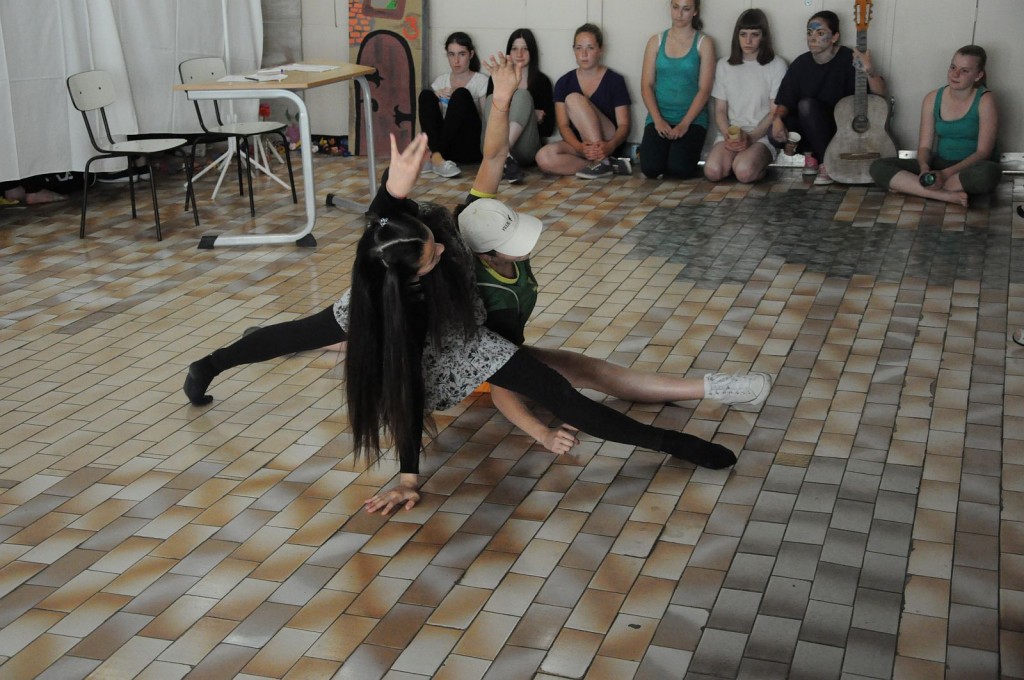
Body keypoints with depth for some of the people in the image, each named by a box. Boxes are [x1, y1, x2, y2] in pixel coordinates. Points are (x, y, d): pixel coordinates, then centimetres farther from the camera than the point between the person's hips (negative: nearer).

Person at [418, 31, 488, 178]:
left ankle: (431, 156, -32)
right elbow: (427, 112, 13)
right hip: (445, 146, 3)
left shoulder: (481, 81, 6)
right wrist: (437, 97, -5)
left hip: (470, 146, -3)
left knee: (461, 94, -24)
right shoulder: (440, 81, 17)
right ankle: (437, 158, -38)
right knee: (426, 94, -17)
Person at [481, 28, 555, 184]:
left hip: (527, 151, -1)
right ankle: (505, 158, -49)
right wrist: (527, 115, -2)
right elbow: (489, 113, 6)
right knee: (492, 100, -22)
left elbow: (548, 128, 7)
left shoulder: (541, 81, 10)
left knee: (522, 95, -21)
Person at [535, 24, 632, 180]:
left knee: (574, 99, -24)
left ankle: (602, 162, -26)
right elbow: (563, 125, -1)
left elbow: (624, 125, -4)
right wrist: (580, 147, -23)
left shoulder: (615, 81, -1)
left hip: (605, 144, -3)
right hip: (577, 145, 3)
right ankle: (612, 166, -22)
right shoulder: (564, 83, 7)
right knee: (544, 157, -30)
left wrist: (610, 146, -28)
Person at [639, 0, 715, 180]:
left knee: (679, 169, -25)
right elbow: (646, 85, 3)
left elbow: (704, 89, -5)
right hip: (659, 118, 2)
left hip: (692, 119, -2)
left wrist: (684, 124, -16)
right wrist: (657, 120, -11)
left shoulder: (703, 43, 1)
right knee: (650, 168, -22)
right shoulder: (656, 41, 8)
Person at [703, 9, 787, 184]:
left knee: (744, 172, -33)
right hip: (731, 134, 2)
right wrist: (728, 134, -11)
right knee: (712, 171, -28)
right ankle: (734, 161, 2)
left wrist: (751, 137, -15)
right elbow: (720, 110, 10)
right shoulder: (724, 65, 11)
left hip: (763, 135, -2)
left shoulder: (776, 65, 0)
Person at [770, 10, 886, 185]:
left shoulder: (848, 59, -13)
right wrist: (778, 118, -23)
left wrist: (870, 70, -39)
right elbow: (785, 102, 1)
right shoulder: (800, 64, -2)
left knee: (807, 104, -30)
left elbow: (880, 93, -19)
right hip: (810, 130, 4)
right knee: (775, 132, -24)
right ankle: (813, 154, 3)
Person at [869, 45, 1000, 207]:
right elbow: (924, 146, 1)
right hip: (939, 164, 4)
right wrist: (925, 168, -23)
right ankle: (947, 195, -29)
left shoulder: (985, 100, -10)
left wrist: (946, 174, -26)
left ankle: (908, 186, -27)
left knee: (989, 172, -42)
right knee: (879, 167, -17)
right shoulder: (932, 98, 2)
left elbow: (983, 151, -14)